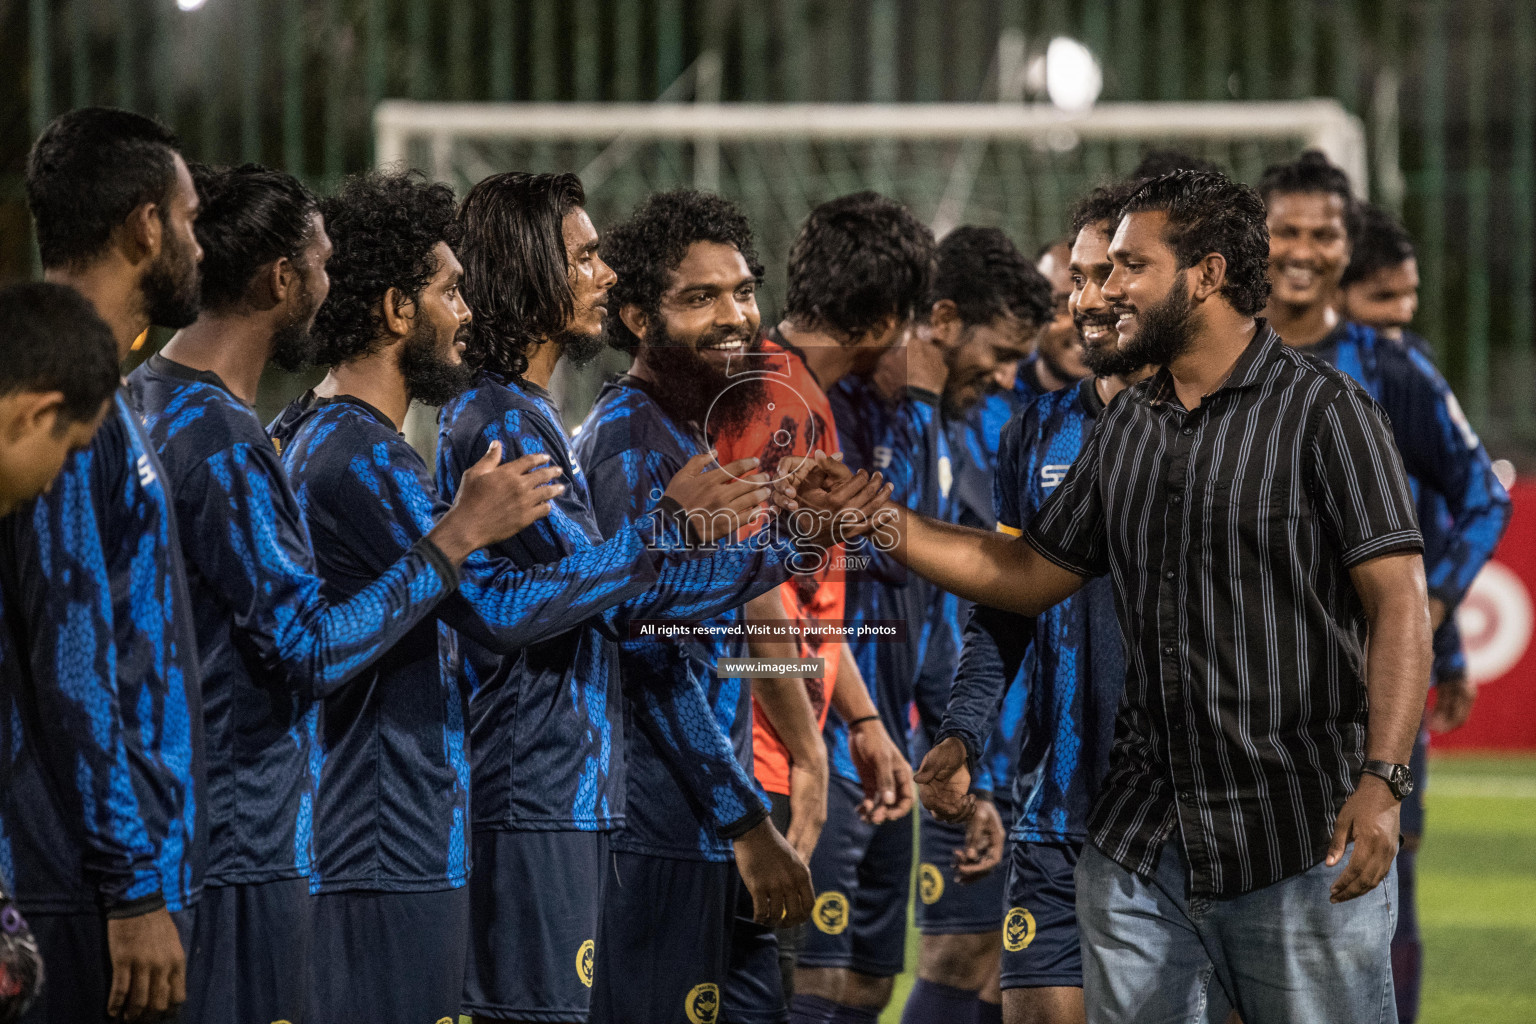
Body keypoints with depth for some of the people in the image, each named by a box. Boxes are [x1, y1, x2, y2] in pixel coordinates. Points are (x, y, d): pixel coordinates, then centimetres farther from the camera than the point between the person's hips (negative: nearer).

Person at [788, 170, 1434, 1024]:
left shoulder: (1324, 412, -5)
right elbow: (1028, 575, 22)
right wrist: (869, 514, 16)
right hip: (1140, 848, 6)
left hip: (1302, 853, -6)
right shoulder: (1126, 429, 16)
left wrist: (1382, 783, -23)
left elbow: (1399, 604, -11)